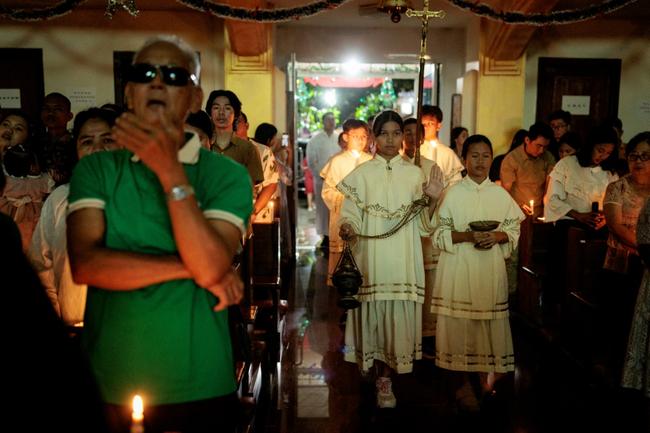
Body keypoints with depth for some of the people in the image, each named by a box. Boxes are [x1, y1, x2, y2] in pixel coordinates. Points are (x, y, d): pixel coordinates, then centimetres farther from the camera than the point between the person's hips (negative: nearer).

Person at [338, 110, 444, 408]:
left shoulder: (414, 174, 8)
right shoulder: (361, 174, 5)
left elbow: (422, 224, 5)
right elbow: (351, 217, -1)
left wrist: (433, 200, -12)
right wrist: (347, 228, -22)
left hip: (403, 259, 1)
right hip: (372, 257, -1)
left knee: (399, 313, 1)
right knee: (374, 312, 1)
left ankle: (386, 375, 19)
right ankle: (383, 378, 18)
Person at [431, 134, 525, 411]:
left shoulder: (500, 194, 7)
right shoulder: (453, 193, 0)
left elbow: (514, 230, 8)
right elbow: (440, 233, -2)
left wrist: (496, 237, -11)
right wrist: (466, 236, -17)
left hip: (490, 268, 2)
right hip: (459, 267, -2)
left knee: (490, 320, 2)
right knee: (460, 323, 0)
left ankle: (488, 373, 21)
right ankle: (462, 383, 14)